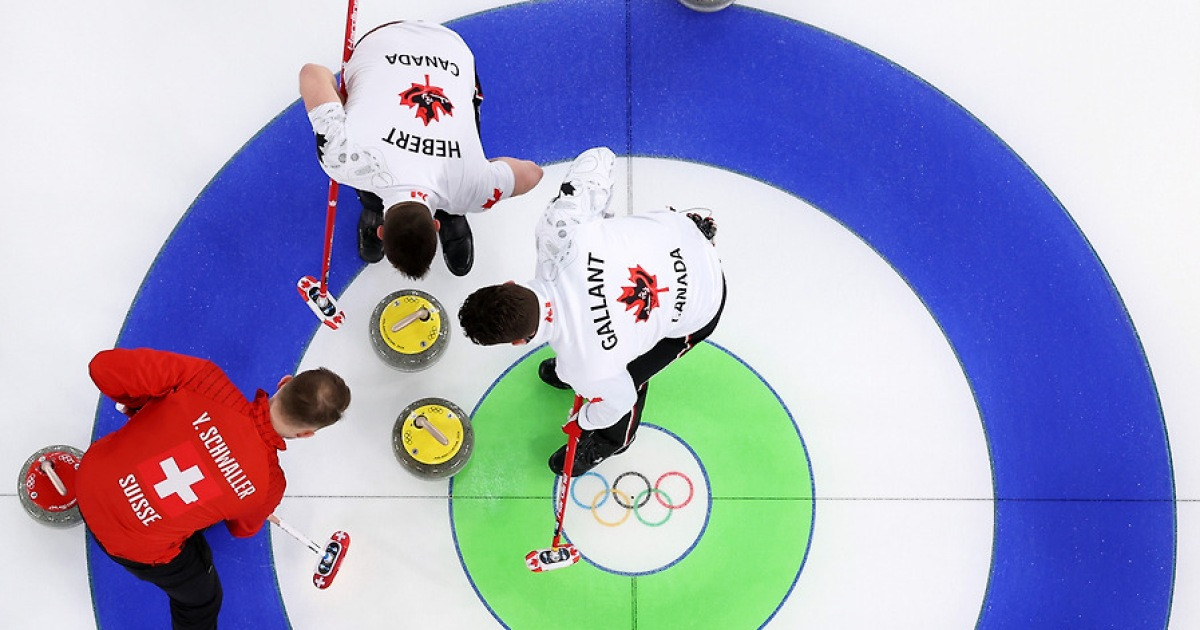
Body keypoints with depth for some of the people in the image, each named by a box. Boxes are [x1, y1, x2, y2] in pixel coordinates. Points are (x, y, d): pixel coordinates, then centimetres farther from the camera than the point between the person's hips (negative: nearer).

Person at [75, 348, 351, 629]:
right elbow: (244, 528, 1)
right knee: (202, 599, 25)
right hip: (135, 543, -4)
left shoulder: (207, 379, -27)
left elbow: (105, 366, -23)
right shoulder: (268, 484, -24)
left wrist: (139, 401, 0)